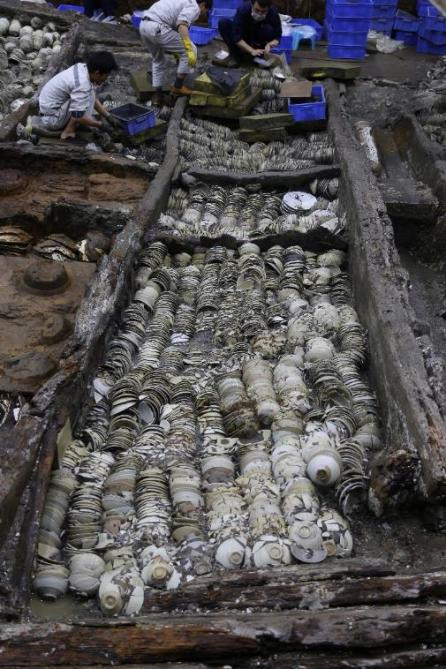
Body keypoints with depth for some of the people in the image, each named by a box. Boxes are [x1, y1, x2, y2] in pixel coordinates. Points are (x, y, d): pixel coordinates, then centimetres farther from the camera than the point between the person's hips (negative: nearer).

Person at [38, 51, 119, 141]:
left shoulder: (82, 67, -2)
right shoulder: (82, 84, -28)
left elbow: (94, 99, 11)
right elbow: (78, 117, -28)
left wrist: (109, 117, 7)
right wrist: (100, 125, -15)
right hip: (51, 119, -9)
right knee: (89, 96, -18)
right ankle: (68, 132, -12)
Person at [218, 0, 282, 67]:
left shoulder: (273, 13, -24)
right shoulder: (243, 10, -27)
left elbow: (277, 37, -17)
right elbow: (236, 36, -29)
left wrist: (270, 45, -40)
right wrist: (252, 51, -41)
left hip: (260, 44, 0)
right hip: (243, 42, 0)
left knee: (268, 29, -31)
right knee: (223, 22, -23)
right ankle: (234, 55, -17)